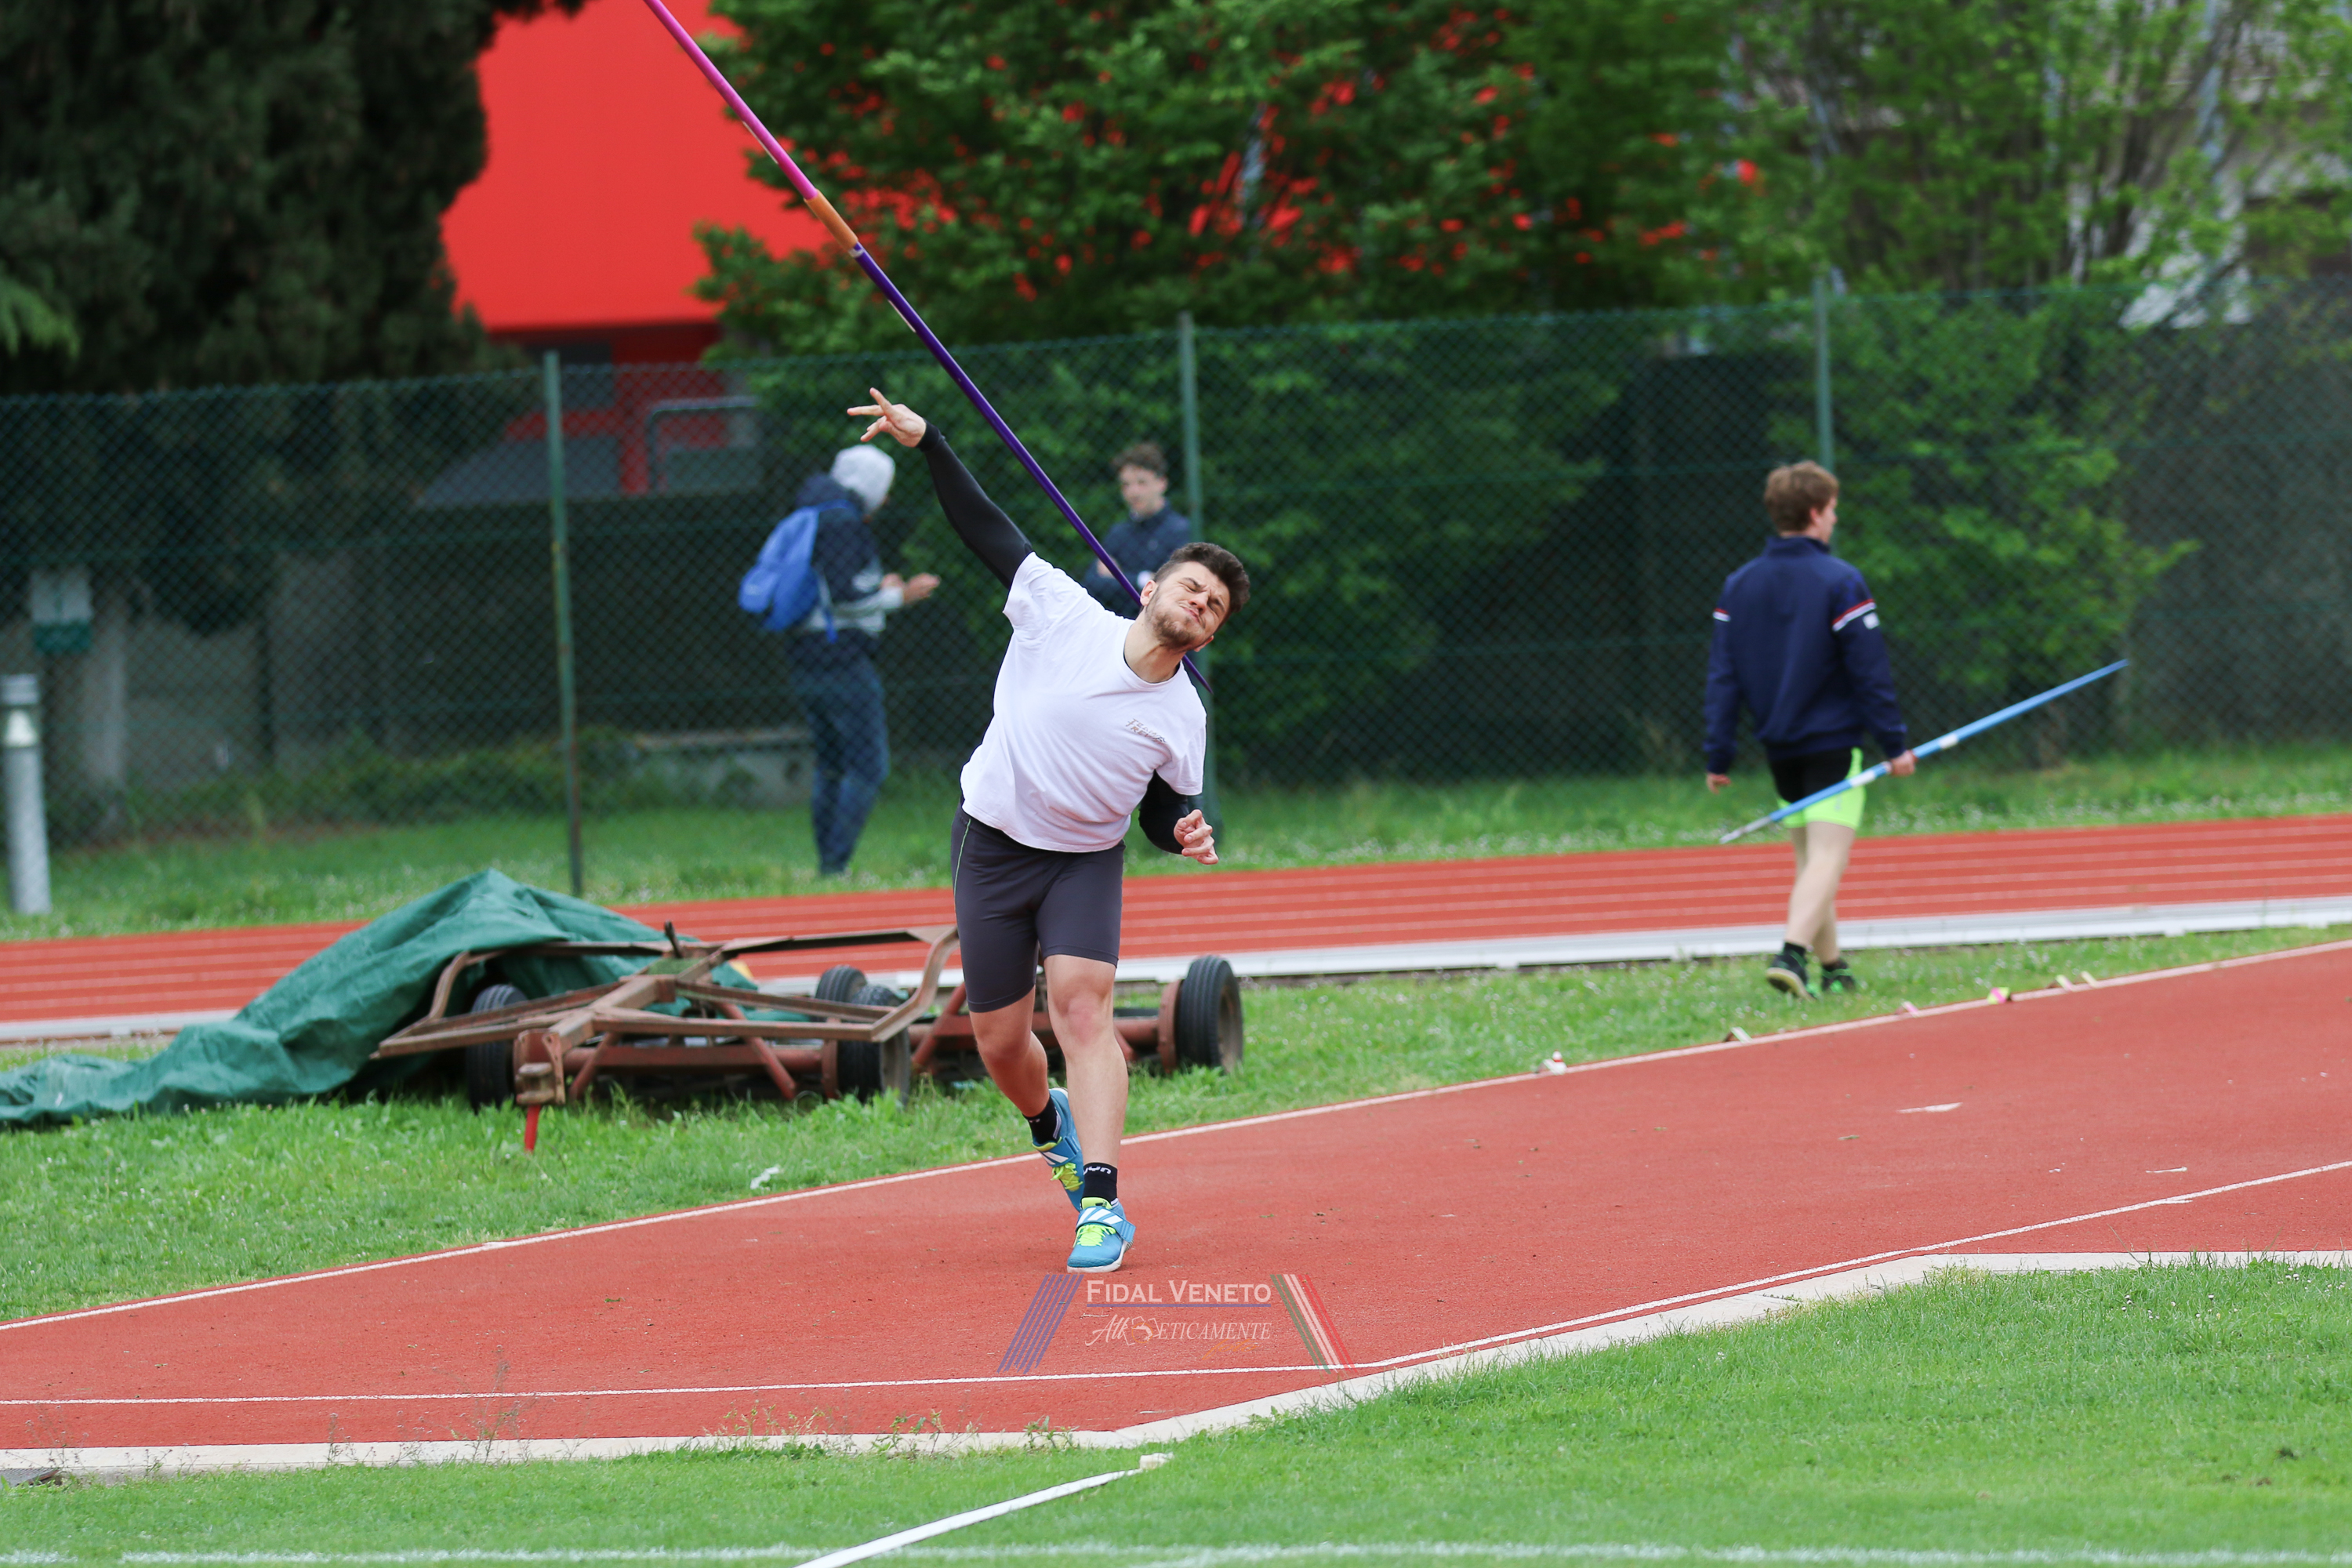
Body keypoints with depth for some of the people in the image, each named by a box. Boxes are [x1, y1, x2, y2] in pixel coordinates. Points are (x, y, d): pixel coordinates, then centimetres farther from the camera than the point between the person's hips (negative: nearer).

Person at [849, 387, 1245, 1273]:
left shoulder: (1181, 718, -7)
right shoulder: (1060, 612, -11)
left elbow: (1162, 814, 6)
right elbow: (985, 529, -6)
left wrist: (1185, 835, -17)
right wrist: (926, 443, -13)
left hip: (1085, 861, 0)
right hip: (993, 848, 0)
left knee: (1080, 1003, -23)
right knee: (999, 1042, 3)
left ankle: (1102, 1204, -27)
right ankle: (1051, 1125, 40)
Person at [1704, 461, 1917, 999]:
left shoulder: (1738, 586, 6)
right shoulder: (1840, 583, -10)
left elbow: (1723, 677, 6)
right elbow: (1869, 671, -10)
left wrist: (1719, 755, 8)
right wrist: (1894, 743, -4)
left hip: (1780, 747, 6)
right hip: (1834, 742, -6)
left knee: (1810, 860, 16)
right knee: (1828, 857, -9)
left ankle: (1832, 967, 22)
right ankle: (1791, 953, -27)